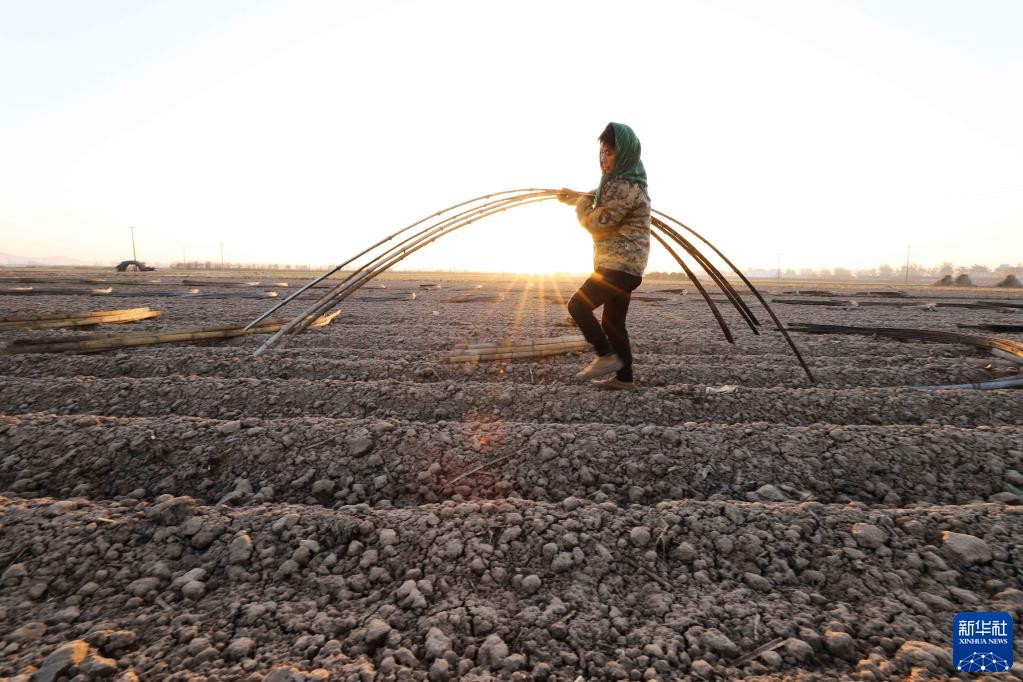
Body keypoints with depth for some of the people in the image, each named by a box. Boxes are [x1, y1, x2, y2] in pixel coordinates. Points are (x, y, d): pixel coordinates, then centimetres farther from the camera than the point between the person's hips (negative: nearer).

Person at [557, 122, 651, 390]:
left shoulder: (625, 186, -15)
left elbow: (596, 221, -17)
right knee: (613, 322, 11)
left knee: (578, 305, -9)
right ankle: (624, 377, 15)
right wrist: (575, 195, 40)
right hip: (623, 266, 10)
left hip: (620, 265, -10)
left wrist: (581, 203, 1)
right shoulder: (620, 183, 19)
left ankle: (607, 357, -4)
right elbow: (599, 199, 39)